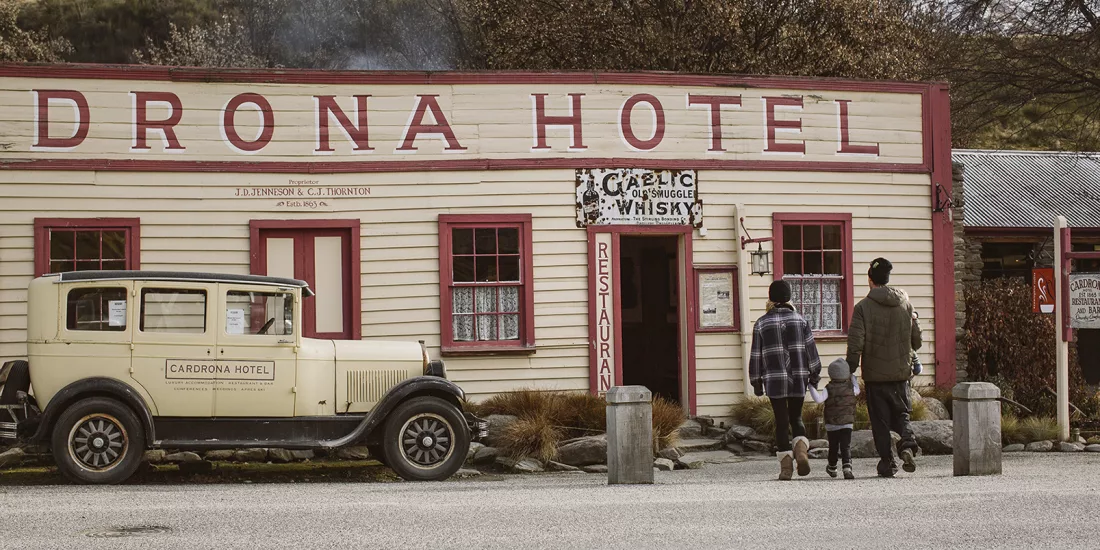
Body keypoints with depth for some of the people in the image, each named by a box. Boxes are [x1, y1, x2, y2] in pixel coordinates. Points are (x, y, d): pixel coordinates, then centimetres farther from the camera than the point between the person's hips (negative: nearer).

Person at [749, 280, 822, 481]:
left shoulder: (762, 323, 1)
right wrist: (814, 374, 11)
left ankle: (786, 464, -2)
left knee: (781, 421, 2)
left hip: (774, 380, -1)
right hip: (798, 379, 1)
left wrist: (756, 381, 9)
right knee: (796, 417, 15)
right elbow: (811, 349, 3)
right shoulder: (800, 320, 4)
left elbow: (756, 355, 2)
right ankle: (801, 447, -11)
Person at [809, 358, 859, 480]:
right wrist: (852, 377, 34)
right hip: (847, 423, 0)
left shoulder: (829, 389, -8)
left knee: (833, 447, 16)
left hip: (831, 424, 0)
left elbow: (819, 399, -21)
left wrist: (811, 387, -13)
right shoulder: (850, 387, 1)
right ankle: (847, 467, -27)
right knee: (846, 447, -6)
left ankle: (832, 468, 34)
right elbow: (857, 391, 24)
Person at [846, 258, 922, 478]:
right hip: (901, 372, 3)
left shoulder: (863, 307, -9)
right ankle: (907, 444, -13)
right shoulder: (905, 303, 2)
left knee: (880, 420, 6)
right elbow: (916, 339, 8)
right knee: (901, 414, 13)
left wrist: (850, 371, -3)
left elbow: (855, 344, -12)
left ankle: (887, 462, 5)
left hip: (874, 374, -3)